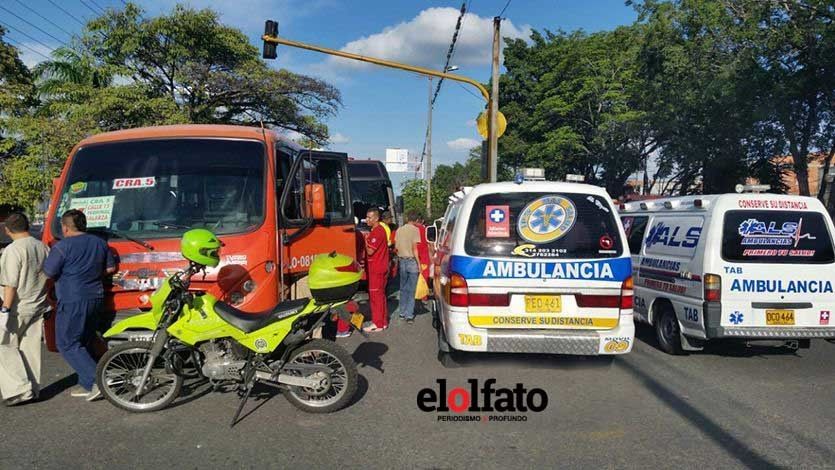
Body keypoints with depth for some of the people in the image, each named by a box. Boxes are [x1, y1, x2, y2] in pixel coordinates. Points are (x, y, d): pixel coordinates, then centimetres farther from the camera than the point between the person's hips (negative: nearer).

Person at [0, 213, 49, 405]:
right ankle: (33, 390, 17)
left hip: (18, 308, -7)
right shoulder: (43, 247, 6)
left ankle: (20, 388, -2)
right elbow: (48, 277, 13)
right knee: (31, 348, 12)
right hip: (38, 306, 7)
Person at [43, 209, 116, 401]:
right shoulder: (100, 243, 8)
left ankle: (96, 381, -10)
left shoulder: (62, 246, -12)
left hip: (72, 302, -7)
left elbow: (48, 273, -11)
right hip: (96, 299, 7)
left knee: (67, 344, 1)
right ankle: (86, 385, 20)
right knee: (82, 343, 17)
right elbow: (111, 268, 15)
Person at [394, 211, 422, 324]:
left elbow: (396, 247, 8)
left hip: (402, 260, 5)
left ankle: (402, 312, 22)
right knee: (411, 290, 0)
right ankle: (409, 315, 0)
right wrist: (419, 263, -10)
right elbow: (414, 248, -14)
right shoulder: (415, 230, -10)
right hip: (412, 261, -5)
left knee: (403, 288, 16)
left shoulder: (399, 230, 6)